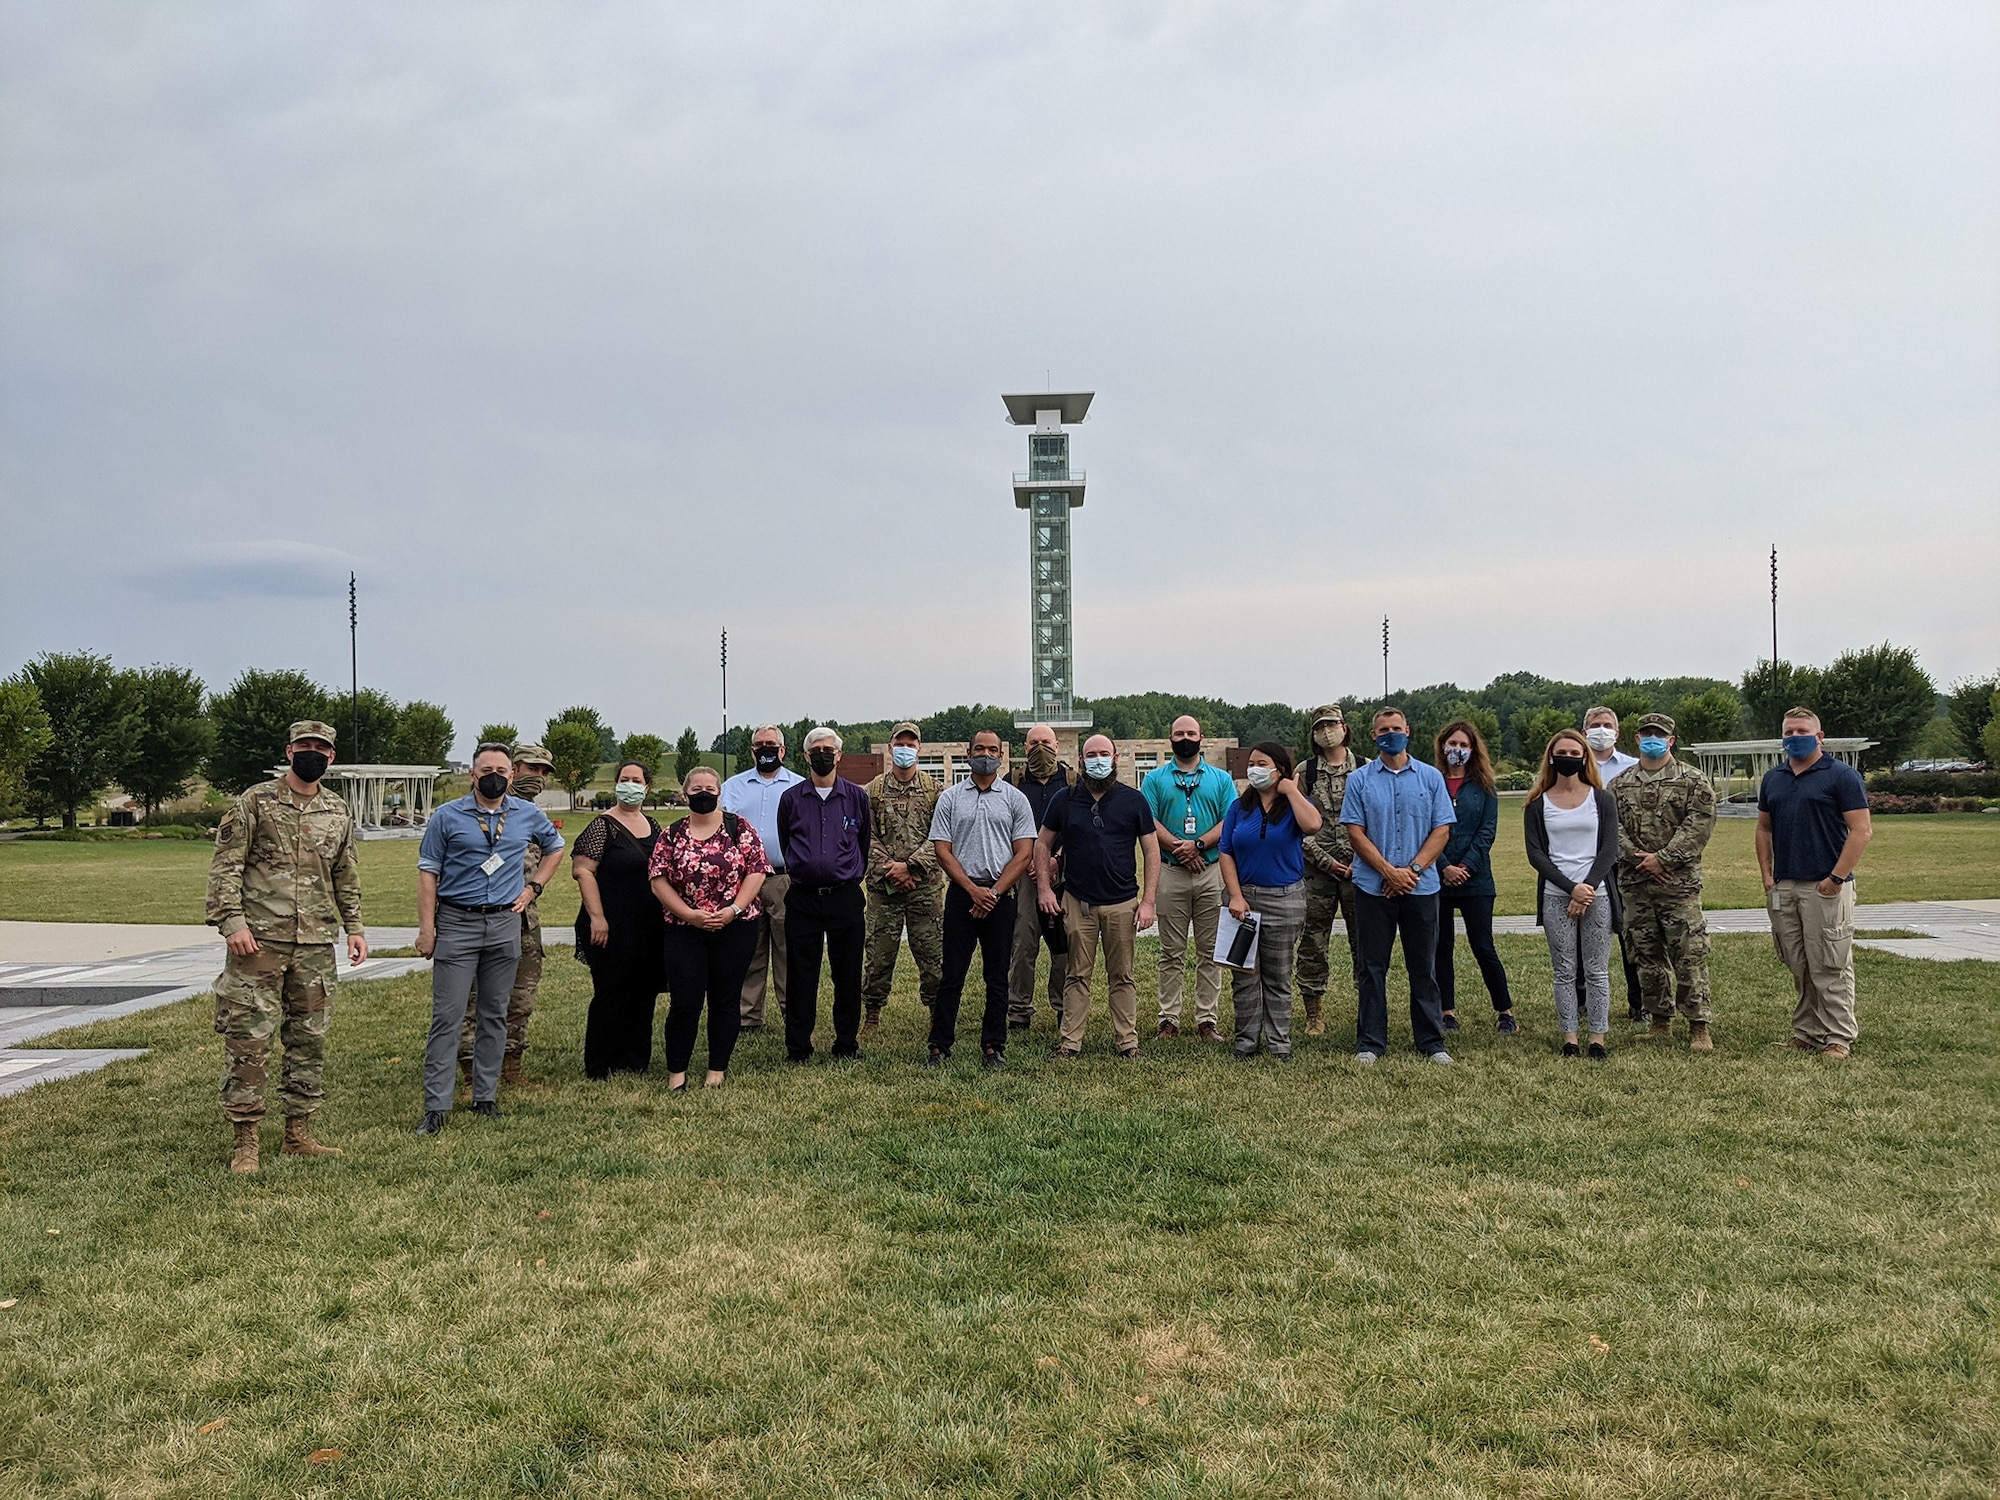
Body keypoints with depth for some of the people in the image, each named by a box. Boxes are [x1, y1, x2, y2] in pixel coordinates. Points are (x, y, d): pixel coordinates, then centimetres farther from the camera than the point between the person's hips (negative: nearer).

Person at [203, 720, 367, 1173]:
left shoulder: (338, 812, 12)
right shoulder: (255, 802, -1)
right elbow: (225, 866, -4)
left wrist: (354, 927, 12)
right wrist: (232, 921, -14)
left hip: (316, 946, 5)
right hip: (259, 940, -5)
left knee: (309, 1039, 9)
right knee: (249, 1038, -4)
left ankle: (299, 1133, 19)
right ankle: (245, 1140, 4)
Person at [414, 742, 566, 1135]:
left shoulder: (529, 815, 7)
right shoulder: (447, 816, -1)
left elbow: (555, 847, 25)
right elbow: (428, 873, -2)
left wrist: (533, 887, 12)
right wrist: (426, 927, -9)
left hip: (505, 925, 3)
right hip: (456, 924, -3)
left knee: (495, 1015, 10)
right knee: (447, 1017, -5)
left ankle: (486, 1097, 20)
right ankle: (436, 1108, -2)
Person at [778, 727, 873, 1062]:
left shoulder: (856, 796, 6)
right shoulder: (791, 798, 6)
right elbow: (785, 846, 16)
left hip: (846, 897, 0)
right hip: (803, 899, 0)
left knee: (848, 975, 6)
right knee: (800, 976, 4)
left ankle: (846, 1045, 17)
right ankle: (797, 1048, 13)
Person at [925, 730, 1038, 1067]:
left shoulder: (1015, 799, 6)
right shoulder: (949, 798, 7)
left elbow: (1024, 854, 1)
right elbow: (943, 851, 2)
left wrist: (994, 892, -9)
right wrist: (973, 889, -9)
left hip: (1001, 895, 0)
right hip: (960, 893, 0)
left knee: (997, 977, 5)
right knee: (952, 975, 1)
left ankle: (993, 1046, 13)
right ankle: (940, 1046, 7)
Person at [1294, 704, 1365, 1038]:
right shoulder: (1304, 772, 5)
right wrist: (1325, 860, -7)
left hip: (1359, 869, 0)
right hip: (1317, 870, 0)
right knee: (1312, 943, 2)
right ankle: (1314, 1013, 11)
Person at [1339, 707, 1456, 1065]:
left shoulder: (1430, 777, 7)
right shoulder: (1359, 780, 4)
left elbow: (1442, 830, 1)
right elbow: (1355, 832, -2)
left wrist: (1413, 869, -11)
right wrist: (1390, 872, -12)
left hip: (1421, 887, 1)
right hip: (1373, 887, -1)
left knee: (1423, 968, 7)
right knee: (1373, 968, 4)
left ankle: (1432, 1042, 16)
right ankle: (1369, 1043, 11)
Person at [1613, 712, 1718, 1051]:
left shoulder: (1693, 781, 1)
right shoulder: (1619, 784, 11)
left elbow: (1699, 825, -8)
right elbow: (1613, 826, 4)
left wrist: (1663, 858, -14)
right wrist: (1639, 857, -10)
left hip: (1679, 882, -4)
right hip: (1634, 883, 4)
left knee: (1689, 955, -5)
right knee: (1647, 956, 10)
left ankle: (1698, 1027, 2)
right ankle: (1660, 1021, 21)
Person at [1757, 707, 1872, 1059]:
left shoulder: (1842, 776, -4)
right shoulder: (1773, 779, 14)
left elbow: (1862, 829, -9)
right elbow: (1764, 828, 20)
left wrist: (1837, 878, -15)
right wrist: (1767, 876, 9)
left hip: (1826, 887, -6)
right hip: (1783, 888, 6)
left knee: (1830, 967, -3)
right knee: (1799, 968, 11)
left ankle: (1838, 1037, 4)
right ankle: (1807, 1033, 19)